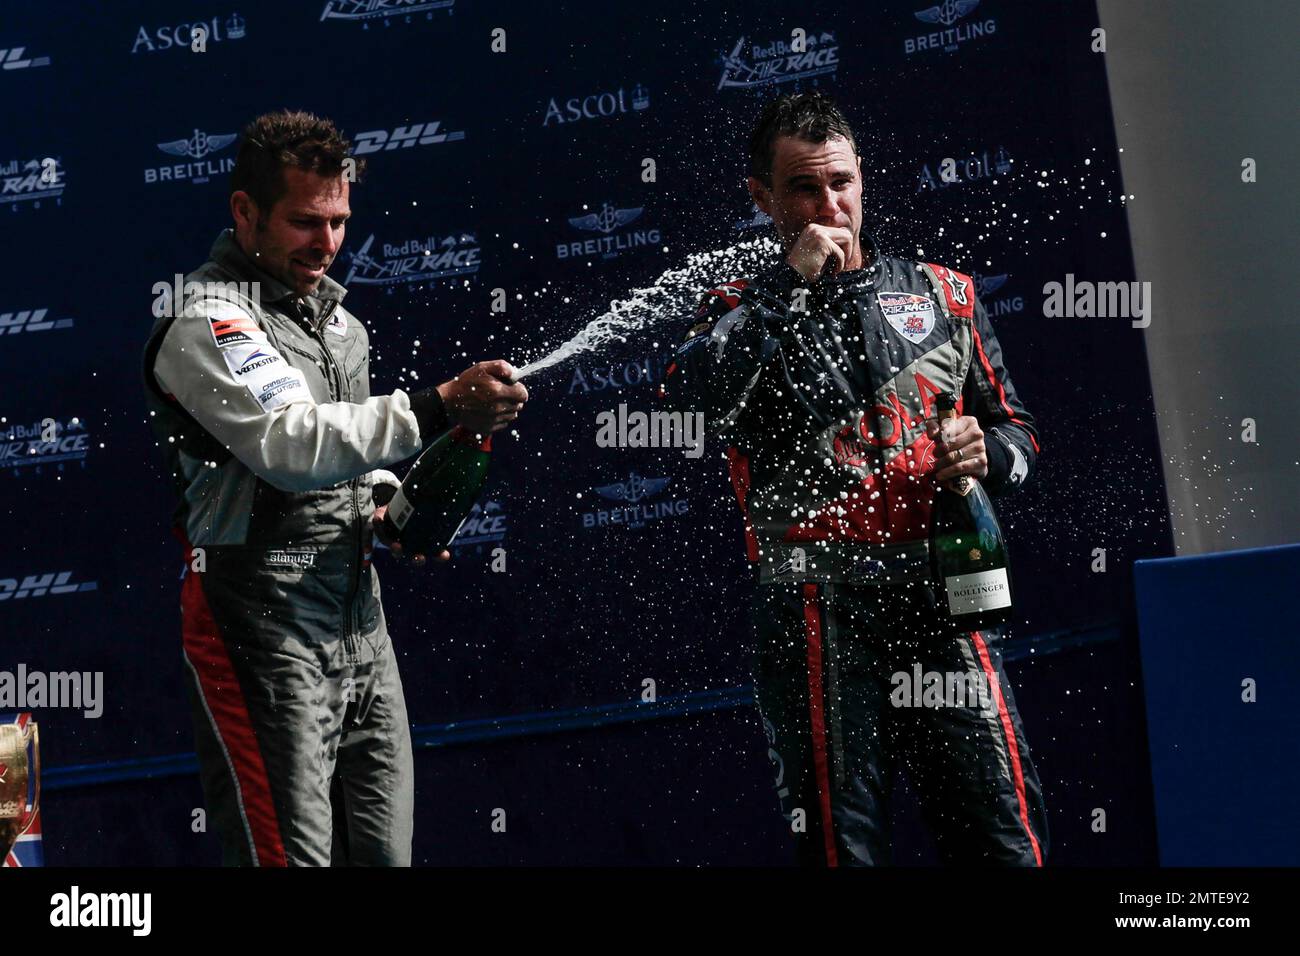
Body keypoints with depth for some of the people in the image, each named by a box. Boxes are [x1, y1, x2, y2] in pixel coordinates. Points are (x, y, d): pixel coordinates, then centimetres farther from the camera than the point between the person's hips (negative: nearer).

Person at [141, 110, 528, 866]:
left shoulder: (338, 318, 18)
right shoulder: (206, 325, -11)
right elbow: (291, 446, -26)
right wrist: (441, 409, -33)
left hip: (360, 622, 8)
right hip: (262, 626, -8)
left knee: (385, 850, 7)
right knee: (293, 853, -12)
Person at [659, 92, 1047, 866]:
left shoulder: (942, 294, 17)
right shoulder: (746, 311, 10)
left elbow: (1019, 432, 22)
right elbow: (695, 399, -12)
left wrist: (987, 453, -2)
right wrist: (793, 281, -10)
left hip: (941, 596, 2)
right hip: (820, 609, -2)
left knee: (1007, 835, -5)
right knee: (845, 840, -1)